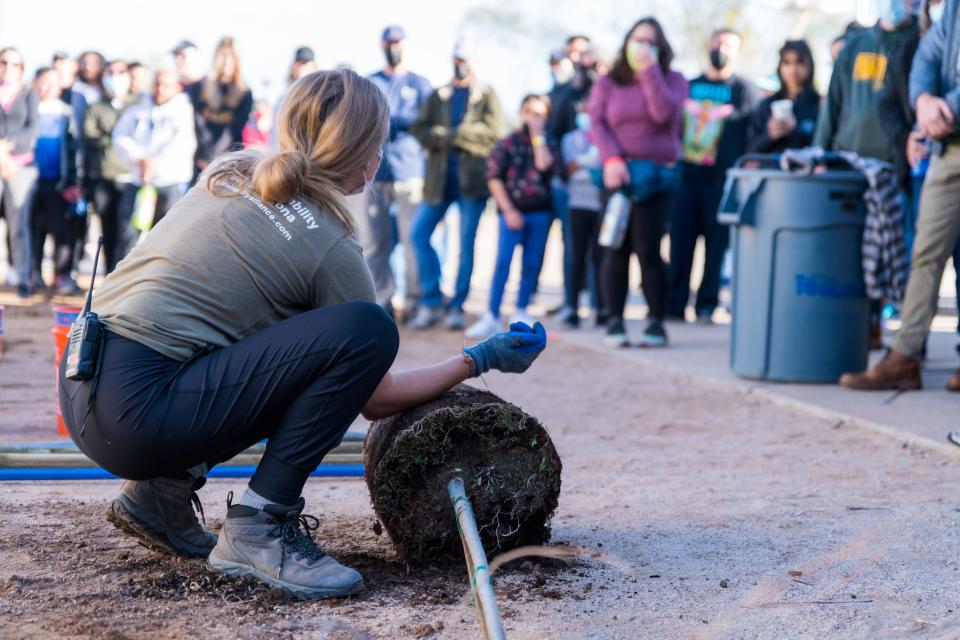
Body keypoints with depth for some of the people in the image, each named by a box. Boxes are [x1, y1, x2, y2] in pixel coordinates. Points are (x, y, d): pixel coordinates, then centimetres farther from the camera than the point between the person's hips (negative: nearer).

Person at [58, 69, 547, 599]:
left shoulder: (232, 168, 14)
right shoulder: (331, 248, -5)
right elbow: (377, 400, 4)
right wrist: (479, 360, 17)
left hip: (80, 390, 9)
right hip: (136, 410, -8)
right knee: (364, 330, -13)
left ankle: (162, 490, 14)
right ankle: (257, 529, -10)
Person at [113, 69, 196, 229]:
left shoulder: (184, 110, 3)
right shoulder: (138, 111, 15)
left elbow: (183, 143, -10)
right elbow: (120, 136, 6)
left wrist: (154, 165, -14)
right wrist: (140, 158, -12)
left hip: (171, 181, -4)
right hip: (137, 181, 4)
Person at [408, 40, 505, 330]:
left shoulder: (485, 95, 10)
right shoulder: (438, 96, 18)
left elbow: (493, 129, -6)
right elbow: (418, 128, 7)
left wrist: (454, 135, -13)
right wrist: (439, 138, -13)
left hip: (472, 175, -3)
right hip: (439, 176, 3)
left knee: (466, 243, -2)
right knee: (418, 233, -6)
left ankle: (457, 307, 4)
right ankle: (431, 301, 3)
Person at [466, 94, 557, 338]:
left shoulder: (548, 146, 10)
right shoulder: (507, 144, 4)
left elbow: (544, 165, -13)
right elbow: (494, 178, -2)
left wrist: (537, 135, -4)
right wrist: (508, 210, -9)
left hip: (540, 212, 3)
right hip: (513, 212, -3)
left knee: (531, 264, 6)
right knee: (503, 261, -11)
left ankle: (521, 313, 16)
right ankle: (492, 317, -12)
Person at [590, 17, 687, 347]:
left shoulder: (673, 80, 9)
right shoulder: (607, 82, 12)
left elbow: (664, 113, -10)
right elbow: (597, 123, 0)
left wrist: (649, 70, -11)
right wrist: (612, 159, -16)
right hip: (617, 174, 1)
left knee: (647, 248, -9)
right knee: (616, 248, -4)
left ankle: (656, 321, -1)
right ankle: (614, 321, -2)